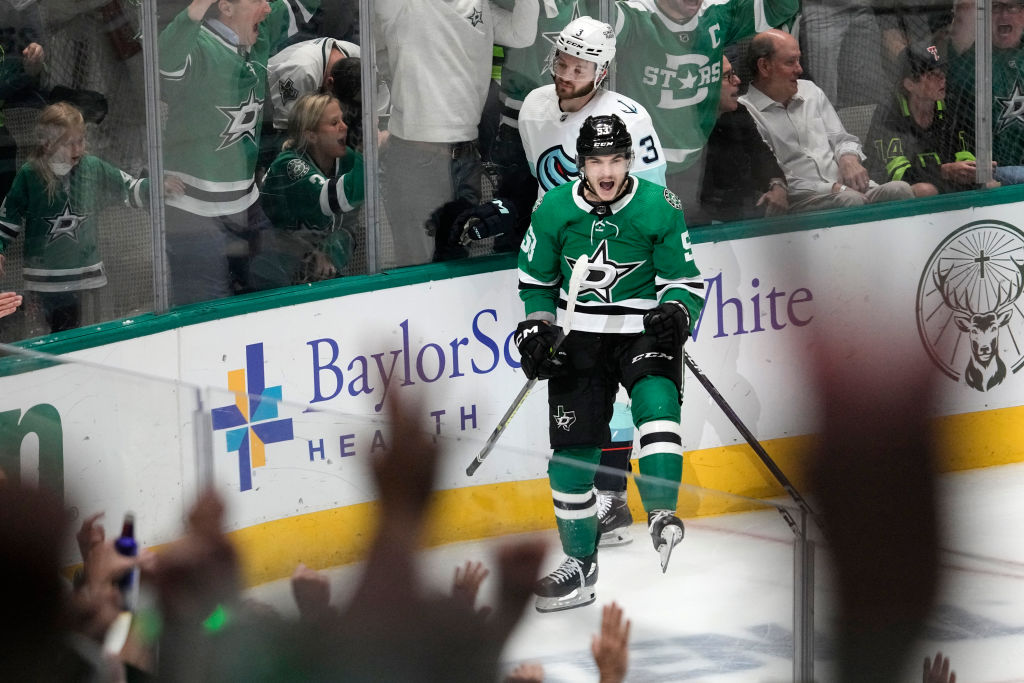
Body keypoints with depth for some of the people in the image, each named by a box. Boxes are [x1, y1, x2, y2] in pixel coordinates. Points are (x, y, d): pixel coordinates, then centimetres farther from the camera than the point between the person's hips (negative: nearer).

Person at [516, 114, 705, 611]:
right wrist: (536, 329, -3)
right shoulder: (554, 210, -4)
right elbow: (535, 281, 10)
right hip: (580, 339, 2)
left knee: (656, 403, -32)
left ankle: (662, 516, -37)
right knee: (572, 449, 0)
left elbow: (685, 281, -3)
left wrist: (675, 312, -23)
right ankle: (580, 563, 13)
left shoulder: (659, 207, -11)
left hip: (643, 331, -2)